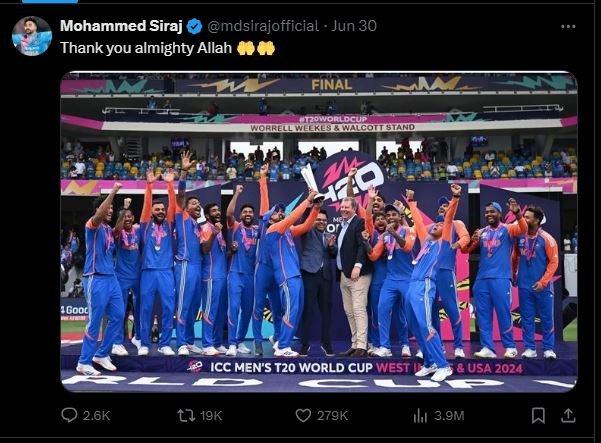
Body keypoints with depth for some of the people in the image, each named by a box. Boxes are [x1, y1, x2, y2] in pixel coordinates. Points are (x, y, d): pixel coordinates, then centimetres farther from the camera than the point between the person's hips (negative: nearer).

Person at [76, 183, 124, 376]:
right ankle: (84, 362, 6)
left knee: (117, 316, 8)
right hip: (96, 279, -8)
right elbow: (100, 214, -31)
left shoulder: (108, 229, 15)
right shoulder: (92, 225, -8)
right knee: (94, 322, -4)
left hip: (111, 277, 8)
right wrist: (113, 191, -37)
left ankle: (101, 354, 21)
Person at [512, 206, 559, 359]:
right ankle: (530, 348, 13)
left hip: (542, 286, -3)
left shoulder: (546, 239, -8)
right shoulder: (519, 237, 2)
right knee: (527, 318, 6)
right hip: (524, 285, 3)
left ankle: (548, 349, 13)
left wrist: (543, 281, -15)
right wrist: (513, 275, 12)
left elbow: (554, 262, -9)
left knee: (546, 318, 4)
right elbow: (515, 258, 13)